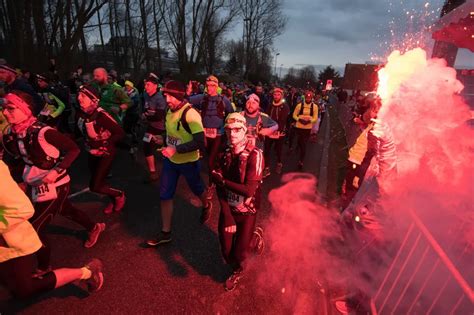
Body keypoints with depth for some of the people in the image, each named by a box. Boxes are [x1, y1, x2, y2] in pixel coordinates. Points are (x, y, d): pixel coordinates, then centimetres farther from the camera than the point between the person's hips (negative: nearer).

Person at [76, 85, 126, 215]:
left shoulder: (101, 115, -26)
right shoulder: (82, 114, -5)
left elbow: (120, 133, -27)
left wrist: (104, 145, -24)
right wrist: (88, 145, 1)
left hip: (106, 154, -7)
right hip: (93, 153, 7)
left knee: (95, 186, -7)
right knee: (98, 182, 18)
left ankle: (119, 195, 19)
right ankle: (113, 200, 42)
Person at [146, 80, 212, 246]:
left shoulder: (190, 114, -25)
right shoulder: (170, 110, 0)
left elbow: (200, 142, -29)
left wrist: (176, 149, -32)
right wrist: (167, 147, 9)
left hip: (188, 162, -6)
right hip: (170, 160, 7)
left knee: (197, 189, 19)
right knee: (165, 195, 7)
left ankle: (206, 206, 53)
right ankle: (165, 233, 22)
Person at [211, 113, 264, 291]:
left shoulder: (255, 155, -19)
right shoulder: (226, 153, -3)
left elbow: (249, 190, -25)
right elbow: (220, 188, -7)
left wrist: (222, 180, -18)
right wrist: (226, 215, -15)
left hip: (246, 212, -3)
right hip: (227, 210, 4)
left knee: (240, 252, 6)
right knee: (226, 251, 10)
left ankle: (237, 271, 45)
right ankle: (235, 267, 49)